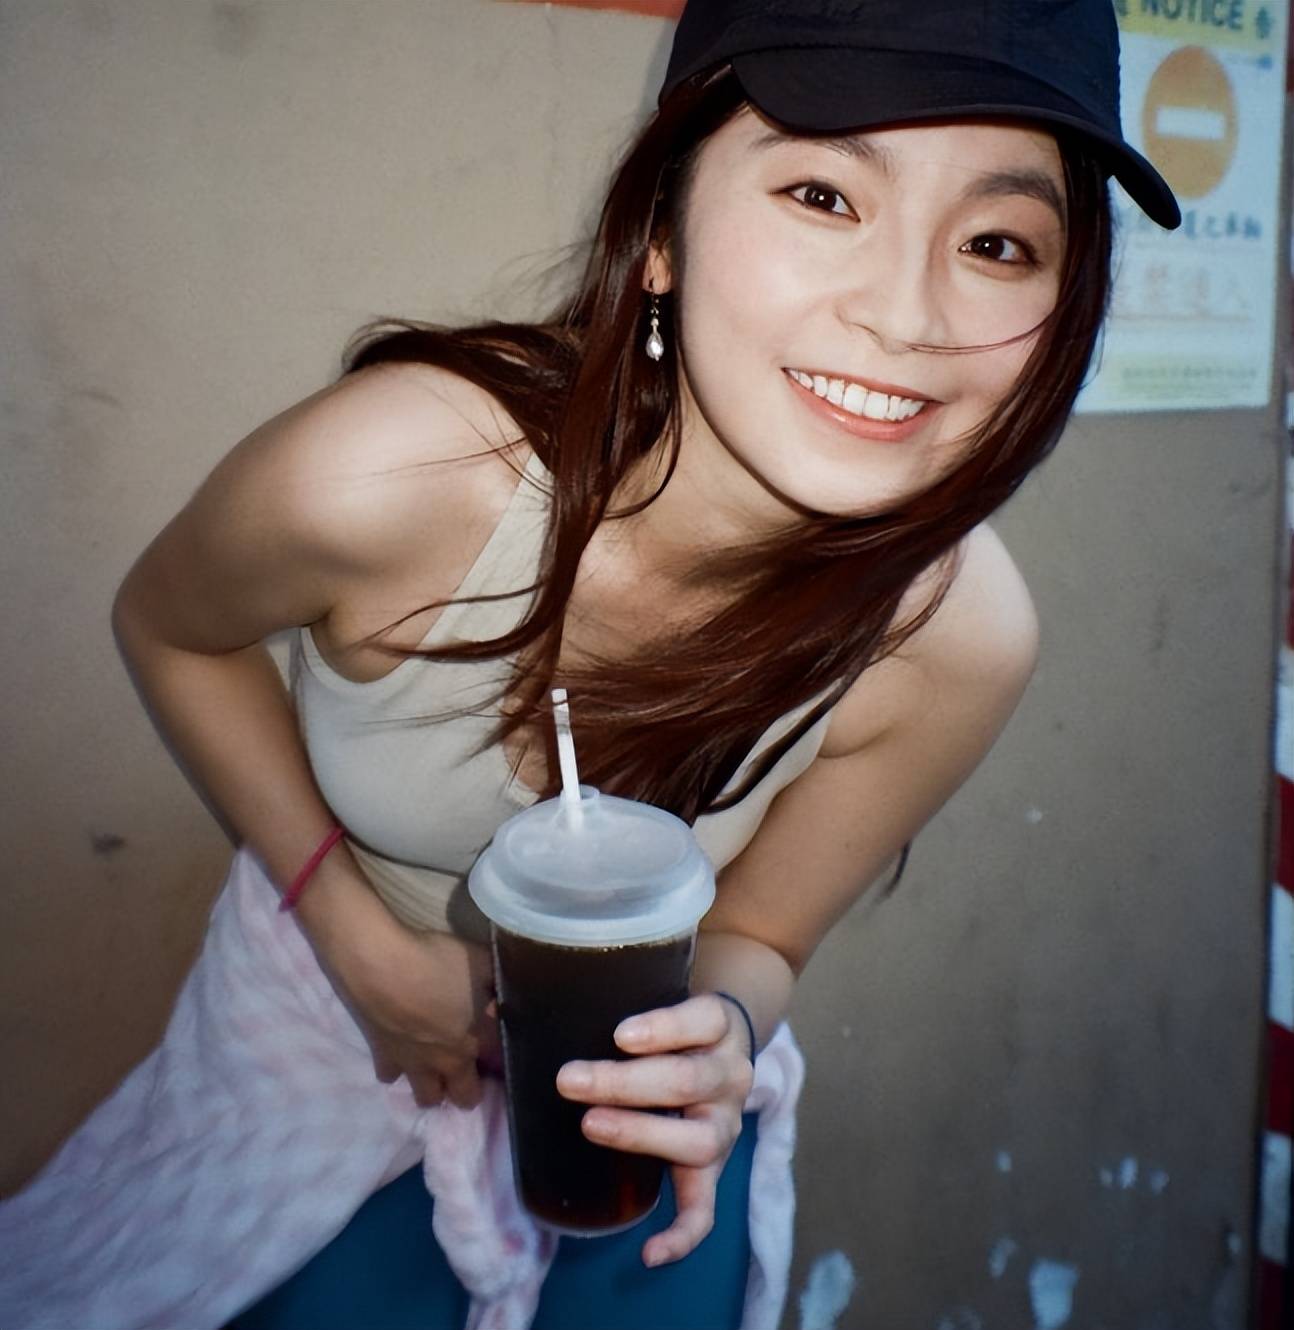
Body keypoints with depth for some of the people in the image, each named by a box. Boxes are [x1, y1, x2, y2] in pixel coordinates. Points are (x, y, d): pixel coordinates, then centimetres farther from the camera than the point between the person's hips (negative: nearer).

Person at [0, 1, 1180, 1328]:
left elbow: (755, 934, -11)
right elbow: (168, 626, -12)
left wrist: (720, 1042, -34)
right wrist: (361, 938, -17)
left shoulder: (954, 634, -29)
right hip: (338, 1022, 0)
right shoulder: (385, 476, -37)